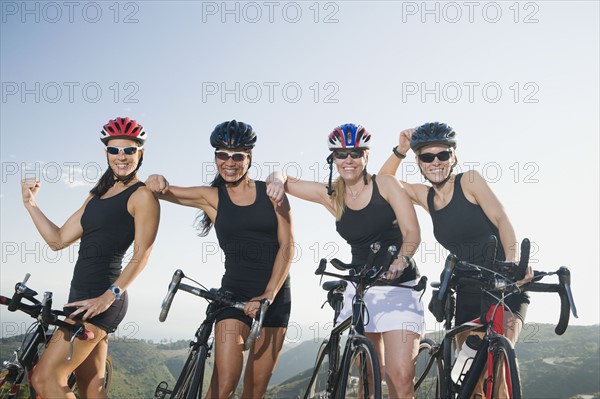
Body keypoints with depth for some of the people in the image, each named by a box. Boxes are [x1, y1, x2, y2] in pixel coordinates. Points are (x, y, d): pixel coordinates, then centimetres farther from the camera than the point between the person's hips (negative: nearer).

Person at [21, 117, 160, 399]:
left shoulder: (142, 196, -5)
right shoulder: (98, 195, 20)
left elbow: (141, 254, -14)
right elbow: (58, 240, 17)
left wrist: (110, 295, -23)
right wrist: (30, 204, 12)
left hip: (100, 297, -8)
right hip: (84, 295, 8)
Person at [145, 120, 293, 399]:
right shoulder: (211, 196, 4)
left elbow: (287, 247, -3)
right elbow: (162, 190, -2)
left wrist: (268, 295, -14)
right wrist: (157, 182, -27)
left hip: (276, 295, 1)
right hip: (235, 292, -1)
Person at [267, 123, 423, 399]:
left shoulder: (385, 185, -5)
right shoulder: (331, 195, 3)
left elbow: (412, 232, -10)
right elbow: (283, 180, 10)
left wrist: (401, 260, -29)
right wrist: (278, 180, -14)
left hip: (398, 285, -3)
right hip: (360, 288, 4)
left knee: (400, 377, -15)